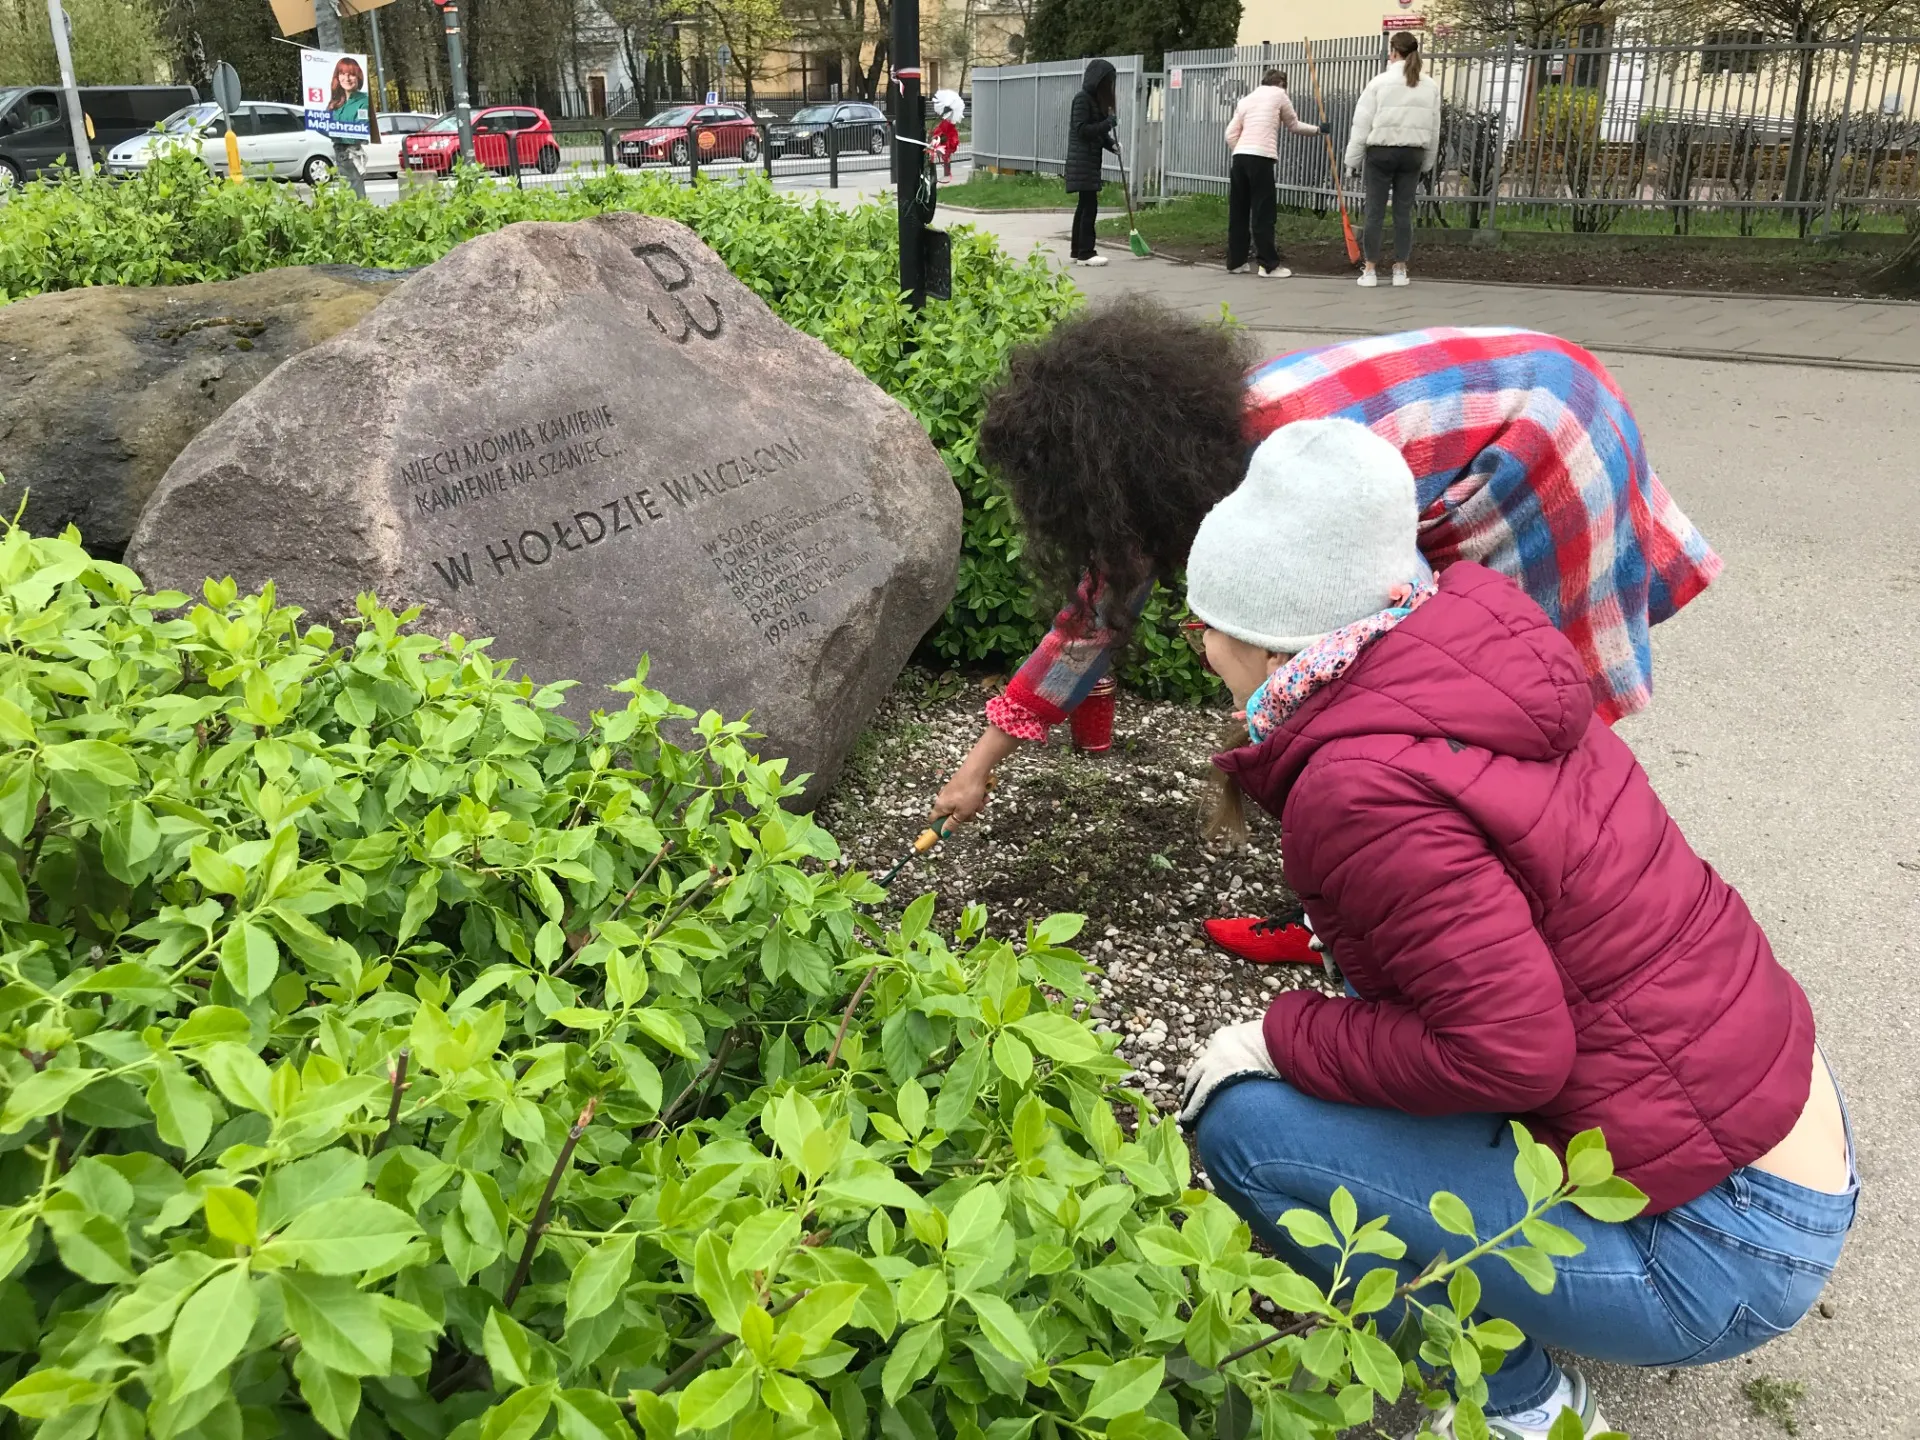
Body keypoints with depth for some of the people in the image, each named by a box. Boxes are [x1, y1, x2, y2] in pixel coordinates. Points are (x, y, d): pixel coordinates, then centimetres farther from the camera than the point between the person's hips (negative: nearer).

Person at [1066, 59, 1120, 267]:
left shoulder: (1095, 98, 16)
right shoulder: (1082, 98, -12)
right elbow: (1081, 129, -18)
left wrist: (1111, 143, 1)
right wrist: (1108, 123, -19)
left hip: (1091, 160, 9)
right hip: (1083, 161, -9)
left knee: (1084, 205, 11)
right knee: (1089, 206, -10)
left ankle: (1077, 250, 17)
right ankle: (1085, 253, -7)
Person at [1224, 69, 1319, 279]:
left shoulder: (1246, 100, 23)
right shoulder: (1278, 95, 11)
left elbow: (1231, 135, 14)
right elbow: (1293, 126, 22)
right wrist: (1317, 130, 36)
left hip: (1240, 156, 5)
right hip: (1261, 158, -5)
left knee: (1238, 212, 10)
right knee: (1262, 213, -4)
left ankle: (1234, 261, 15)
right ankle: (1269, 265, -3)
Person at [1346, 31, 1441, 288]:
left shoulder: (1380, 82, -6)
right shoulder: (1430, 86, 6)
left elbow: (1362, 124, -6)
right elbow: (1434, 128, 9)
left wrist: (1353, 159, 1)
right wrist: (1427, 163, 17)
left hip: (1380, 151, -3)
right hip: (1413, 153, 3)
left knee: (1375, 212, 1)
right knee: (1404, 212, 7)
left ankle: (1370, 270, 1)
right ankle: (1400, 269, 9)